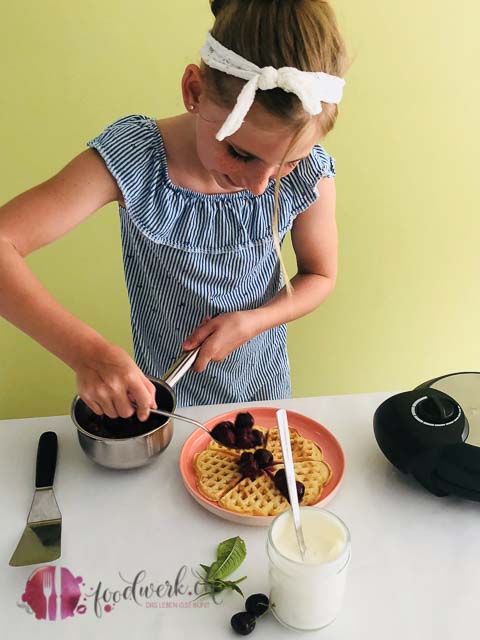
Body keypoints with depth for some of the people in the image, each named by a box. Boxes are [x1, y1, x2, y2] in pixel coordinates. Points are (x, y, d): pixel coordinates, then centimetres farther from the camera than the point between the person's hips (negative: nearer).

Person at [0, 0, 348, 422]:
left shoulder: (310, 173, -23)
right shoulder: (132, 155, -29)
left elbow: (320, 276, -6)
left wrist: (252, 321, -23)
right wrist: (85, 350, -46)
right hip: (161, 390, -1)